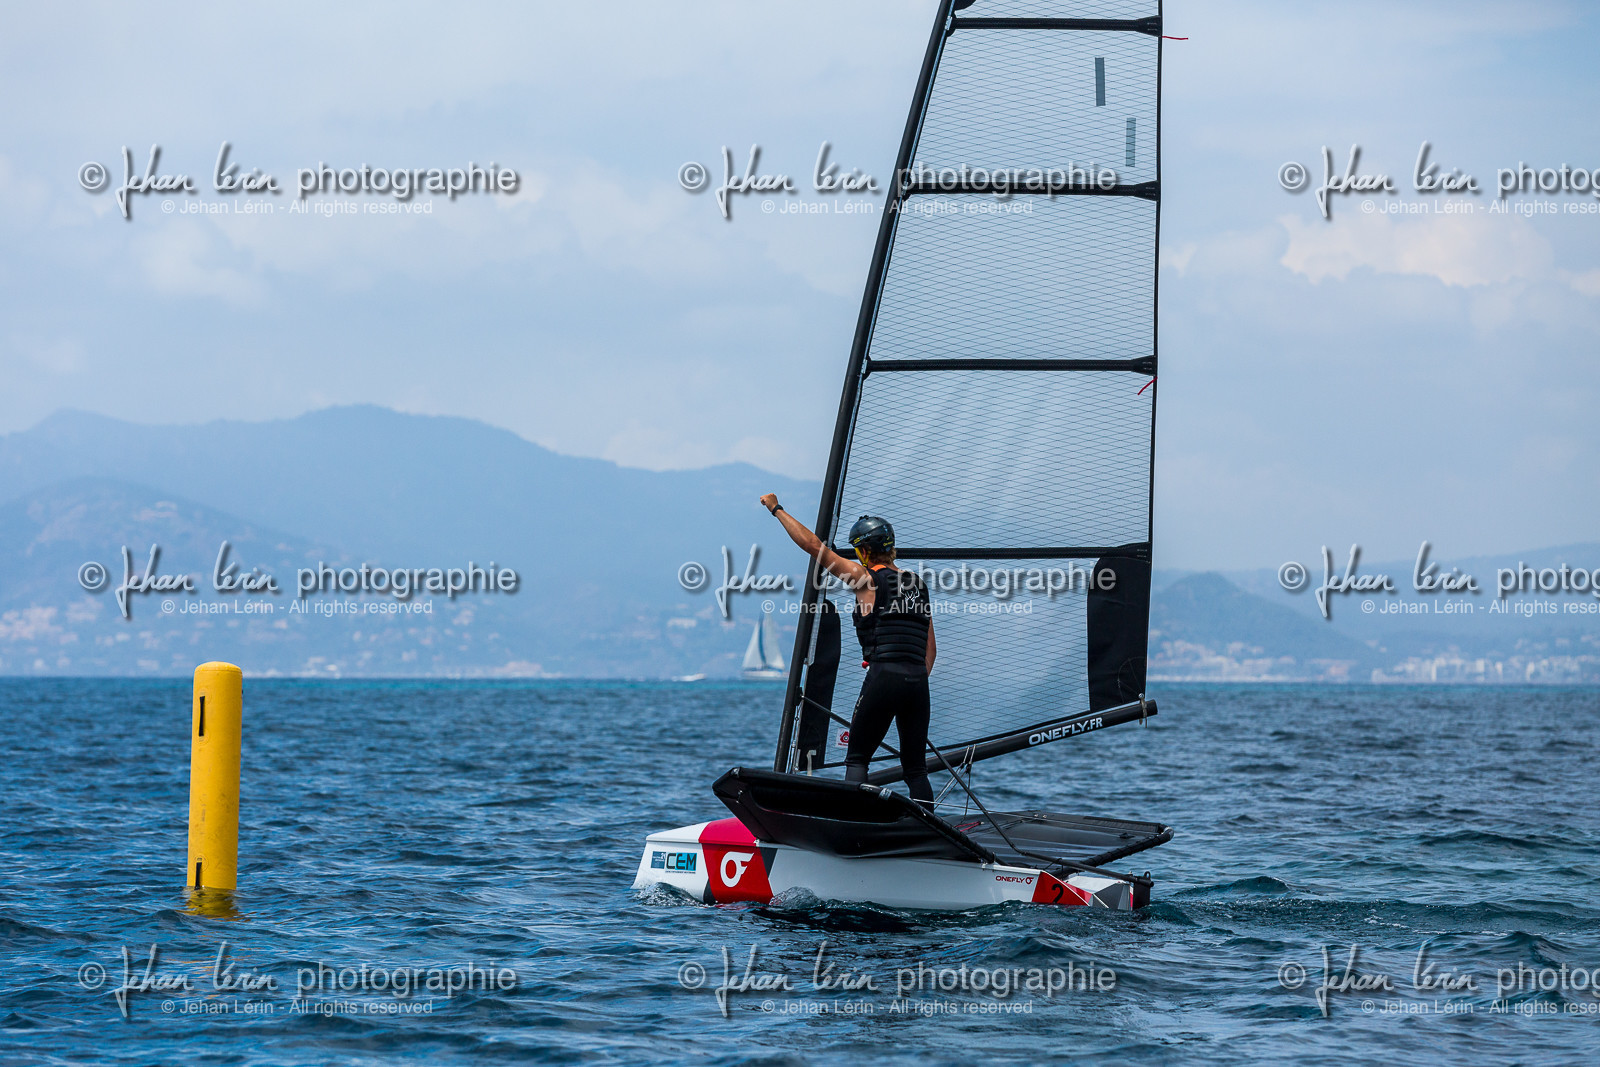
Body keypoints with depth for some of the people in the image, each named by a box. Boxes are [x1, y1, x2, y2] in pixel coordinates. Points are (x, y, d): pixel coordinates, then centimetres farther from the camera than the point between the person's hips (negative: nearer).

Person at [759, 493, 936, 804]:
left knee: (857, 758, 4)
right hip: (918, 681, 5)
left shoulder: (867, 578, 1)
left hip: (884, 676, -5)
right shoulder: (917, 585, 19)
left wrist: (777, 509, 11)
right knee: (916, 768, 8)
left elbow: (813, 545, 2)